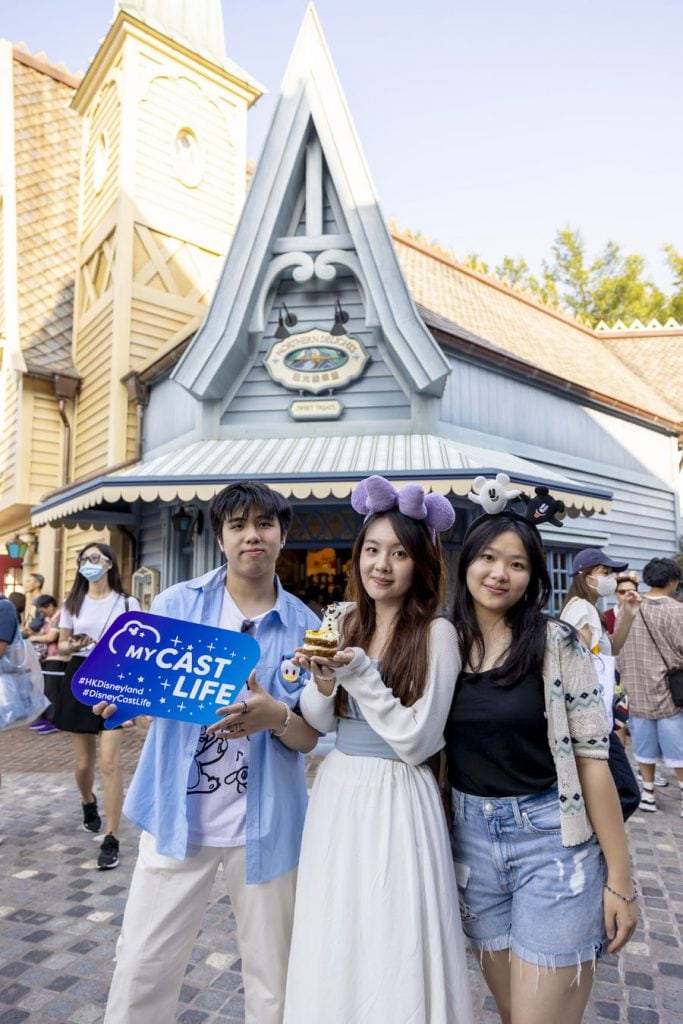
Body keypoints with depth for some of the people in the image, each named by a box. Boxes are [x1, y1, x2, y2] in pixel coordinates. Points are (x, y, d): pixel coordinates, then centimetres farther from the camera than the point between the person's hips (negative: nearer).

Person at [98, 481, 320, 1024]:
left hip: (266, 821, 0)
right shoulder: (176, 603, -3)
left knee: (273, 974, 15)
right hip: (178, 813, 0)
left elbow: (310, 736, -2)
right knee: (142, 968, 11)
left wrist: (276, 716, -24)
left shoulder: (304, 626, -4)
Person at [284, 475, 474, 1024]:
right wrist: (324, 681, -15)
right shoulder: (343, 622, 3)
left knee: (393, 955, 9)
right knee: (334, 950, 19)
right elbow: (317, 721, 6)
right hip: (336, 793, 5)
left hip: (397, 800, -5)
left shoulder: (436, 633, -13)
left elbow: (417, 741, -15)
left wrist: (357, 672, -23)